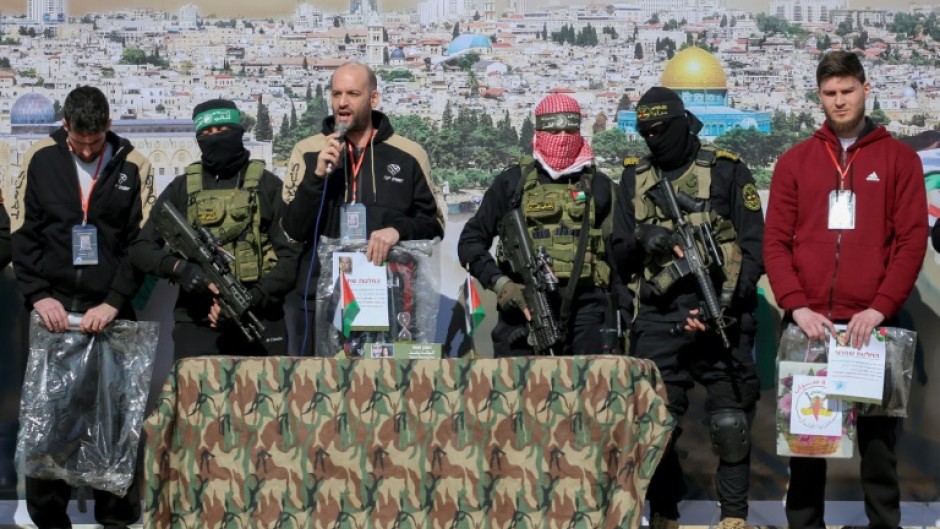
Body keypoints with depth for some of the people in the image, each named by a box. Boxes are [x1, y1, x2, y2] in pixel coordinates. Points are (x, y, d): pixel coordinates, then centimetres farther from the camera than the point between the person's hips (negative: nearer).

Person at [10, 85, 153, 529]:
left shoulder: (132, 166, 2)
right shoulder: (41, 159, 5)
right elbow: (23, 234, 5)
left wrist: (114, 302, -11)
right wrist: (38, 295, -7)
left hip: (110, 309, -1)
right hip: (53, 306, 1)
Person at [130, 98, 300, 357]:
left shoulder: (267, 186, 6)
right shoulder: (182, 188, 11)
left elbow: (290, 256, -1)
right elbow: (142, 247, 7)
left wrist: (252, 300, -14)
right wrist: (179, 267, -14)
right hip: (196, 326, 1)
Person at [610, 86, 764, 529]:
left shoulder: (727, 172, 3)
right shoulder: (634, 178, 14)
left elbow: (754, 246, -2)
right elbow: (619, 255, 13)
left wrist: (729, 302, -14)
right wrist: (642, 240, -10)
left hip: (718, 316, -3)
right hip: (656, 321, 3)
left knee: (730, 423, -5)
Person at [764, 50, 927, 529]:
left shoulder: (899, 159, 6)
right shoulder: (794, 162, 11)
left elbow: (912, 240, -1)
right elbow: (776, 242, 5)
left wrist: (880, 309, -12)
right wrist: (797, 306, -9)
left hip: (872, 324, -1)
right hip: (809, 324, 2)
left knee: (878, 439, 2)